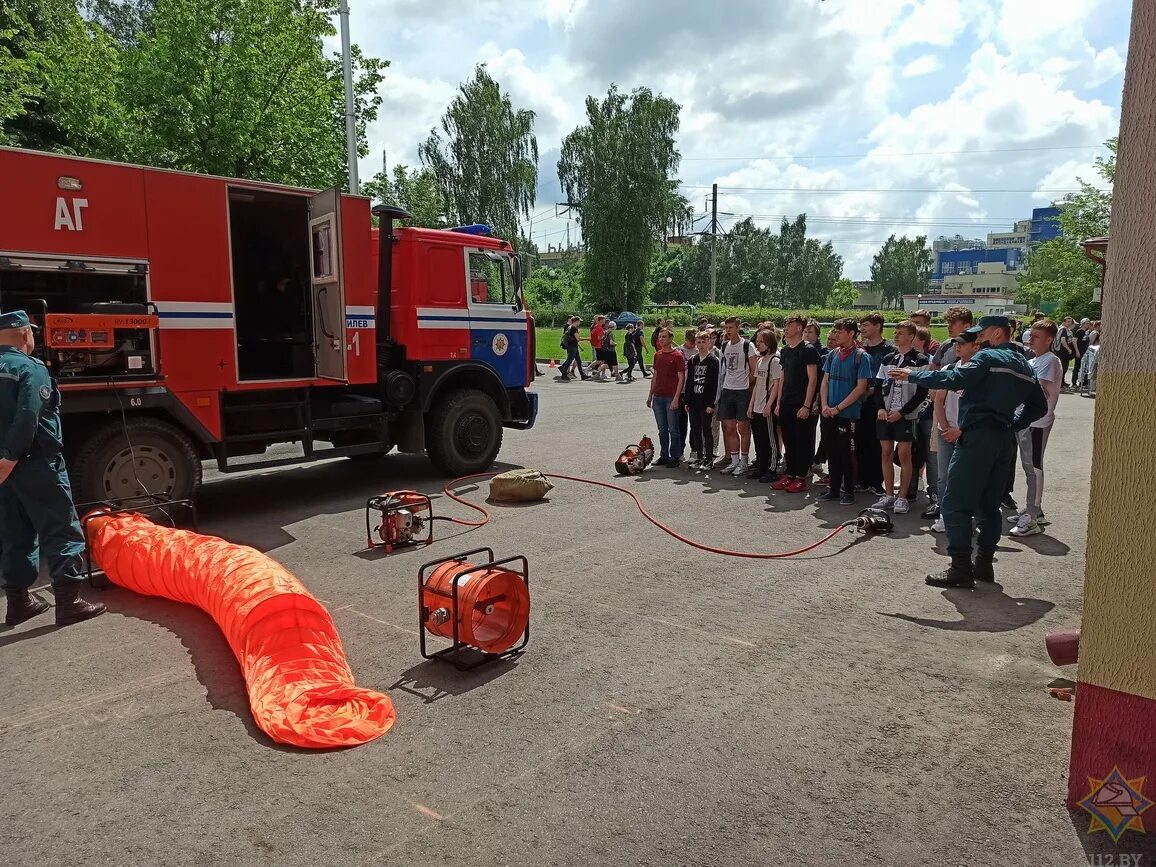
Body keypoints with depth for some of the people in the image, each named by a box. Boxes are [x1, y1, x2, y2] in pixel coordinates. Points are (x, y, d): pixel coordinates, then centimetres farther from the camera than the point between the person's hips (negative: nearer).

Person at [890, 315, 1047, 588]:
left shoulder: (988, 357, -6)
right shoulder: (1024, 366, 20)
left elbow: (954, 379, -21)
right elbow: (1039, 406, 22)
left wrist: (913, 375, -15)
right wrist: (1013, 424, 16)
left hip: (979, 435, -9)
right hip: (1005, 440, 9)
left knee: (956, 504, -7)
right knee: (989, 504, 14)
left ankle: (961, 568, -10)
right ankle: (984, 563, 17)